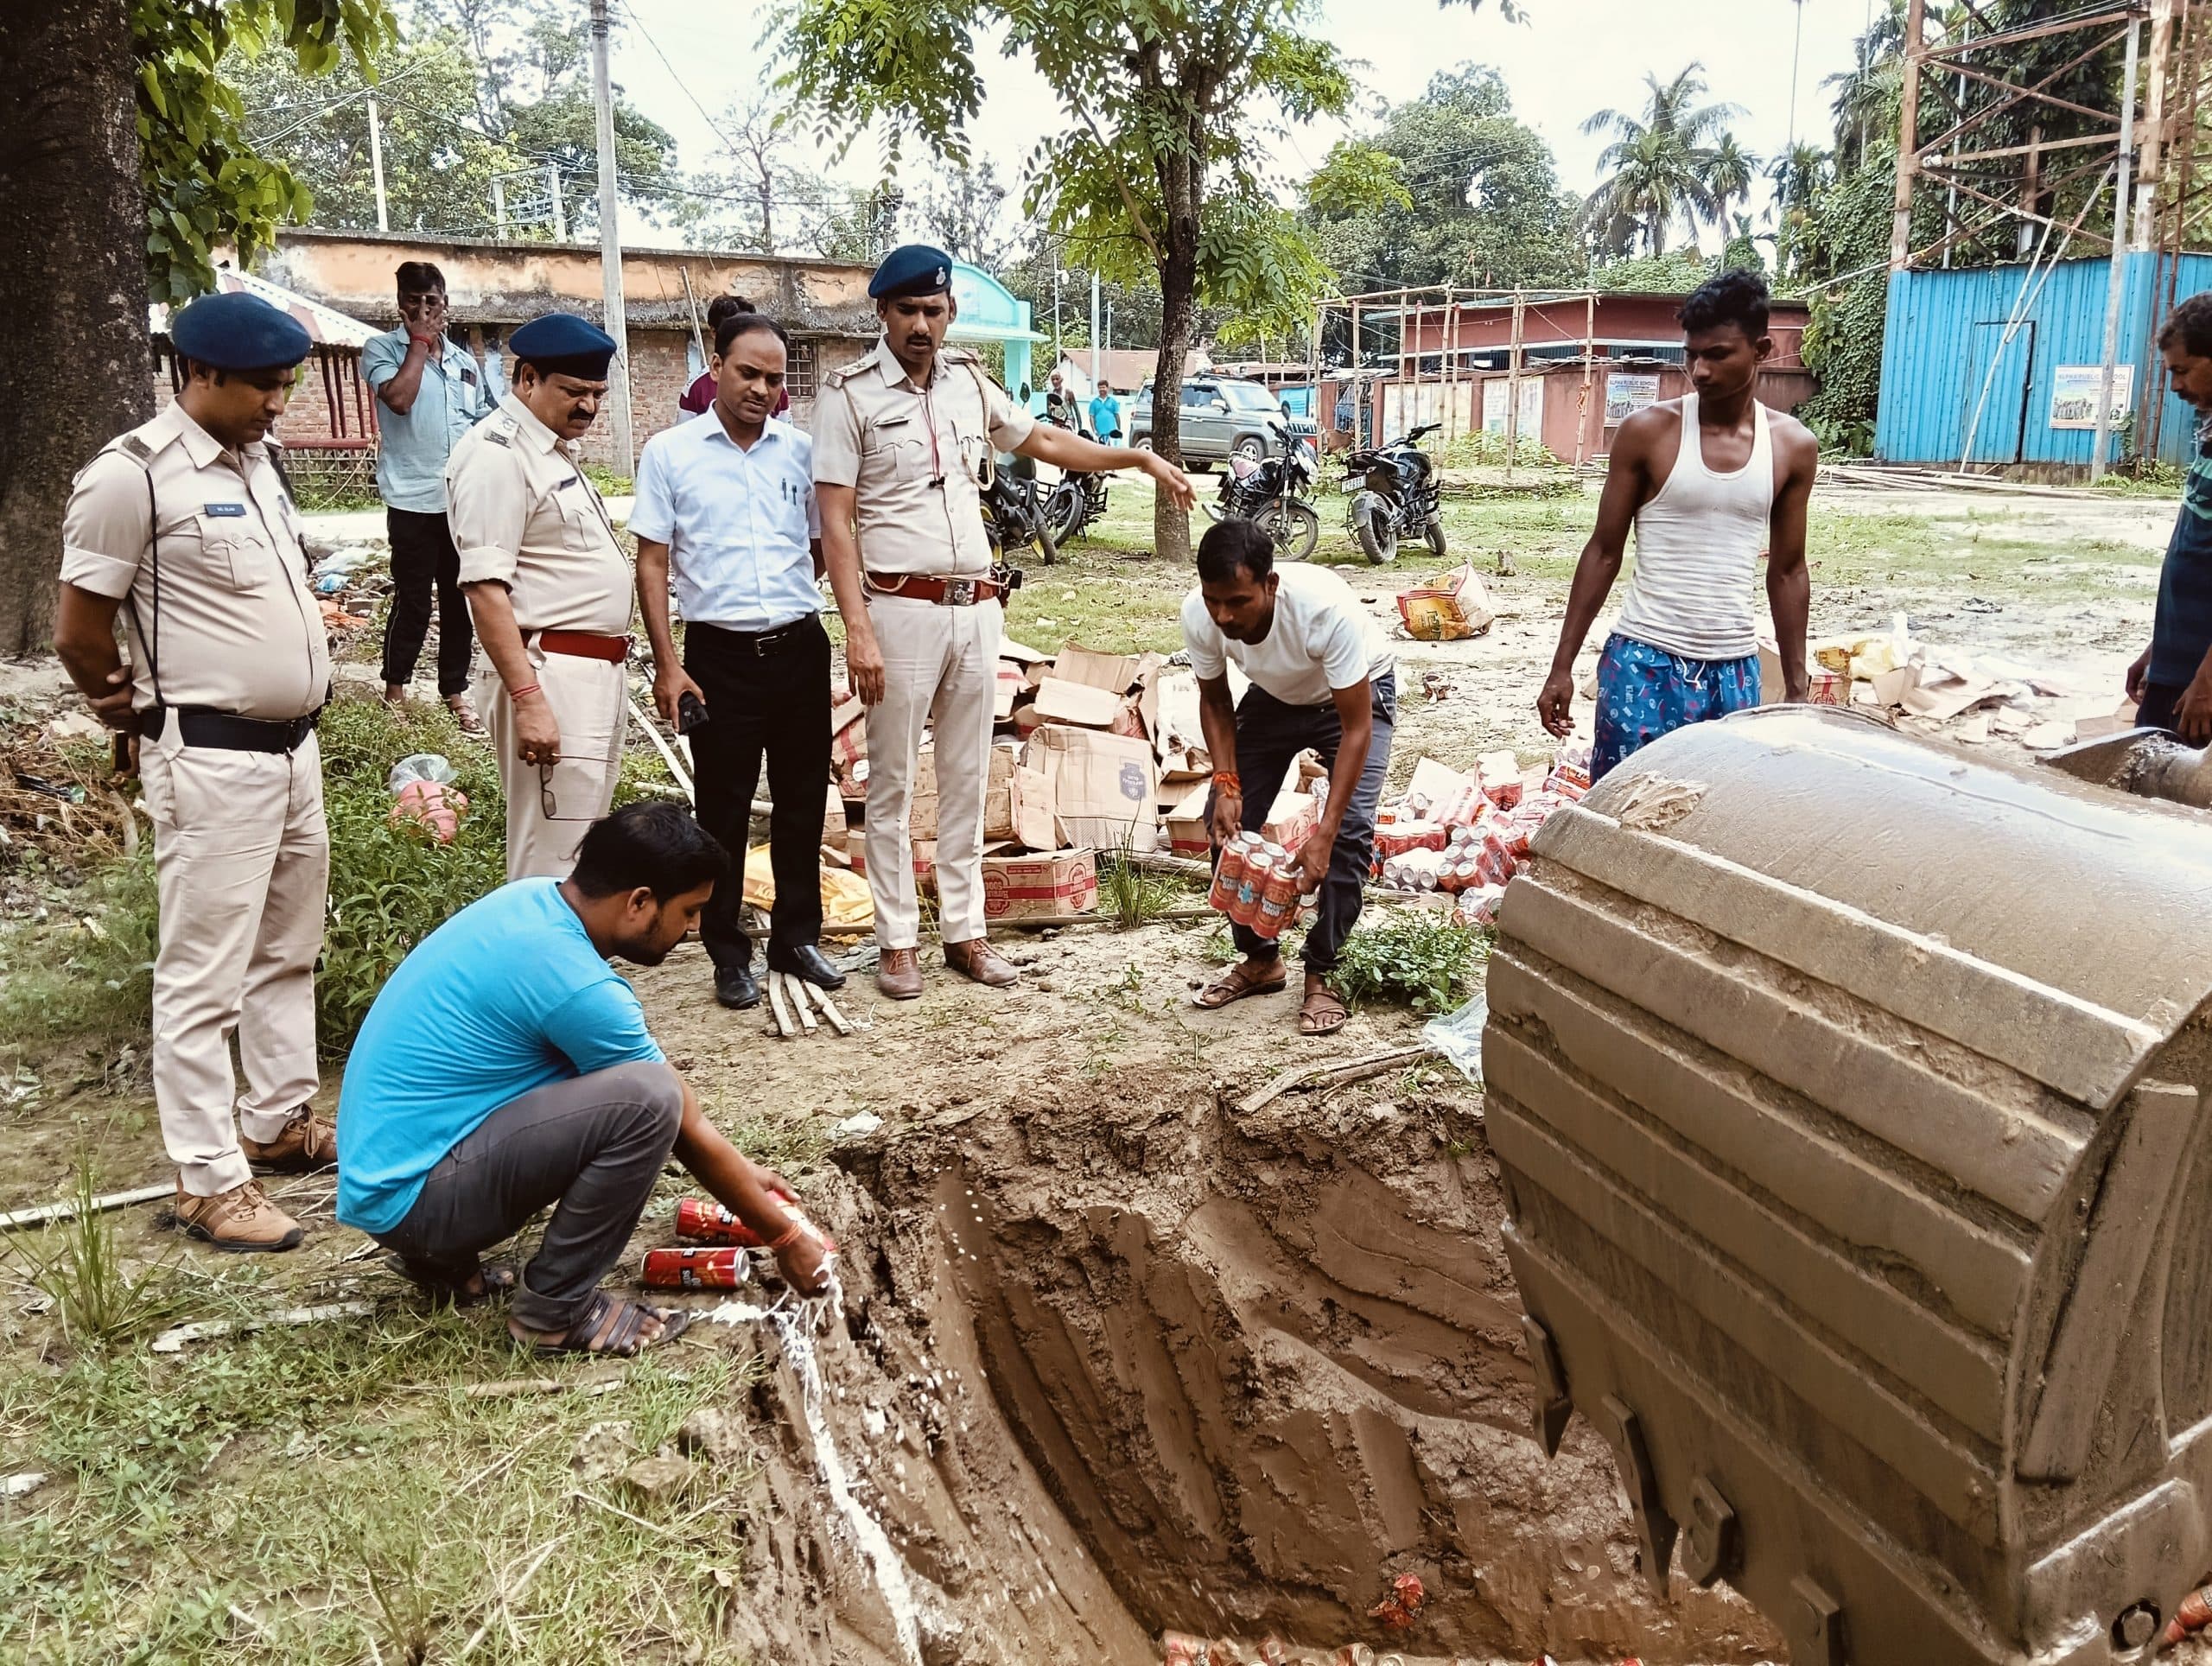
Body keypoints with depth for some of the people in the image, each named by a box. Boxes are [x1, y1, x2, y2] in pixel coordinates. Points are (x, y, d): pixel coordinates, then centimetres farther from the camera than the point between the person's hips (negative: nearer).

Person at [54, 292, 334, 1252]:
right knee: (204, 974, 0)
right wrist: (139, 710, 7)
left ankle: (279, 1123, 32)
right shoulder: (133, 476, -13)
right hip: (212, 761, -8)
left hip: (294, 747, 8)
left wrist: (298, 721, 17)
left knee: (287, 954, 18)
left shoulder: (259, 460, 11)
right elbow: (78, 635, -8)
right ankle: (209, 1180, 9)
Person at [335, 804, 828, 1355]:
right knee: (646, 1099, -23)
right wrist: (786, 1238, 2)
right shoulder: (575, 984, -23)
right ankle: (556, 1309, -5)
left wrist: (740, 1171, 19)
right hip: (408, 1197, -9)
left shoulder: (533, 898, 4)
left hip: (377, 1168, 10)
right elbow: (688, 1130, -11)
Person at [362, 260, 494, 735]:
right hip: (413, 501, -4)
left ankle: (455, 690, 20)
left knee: (459, 599, 10)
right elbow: (399, 398, -20)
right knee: (413, 602, 0)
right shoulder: (382, 348, 0)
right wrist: (419, 342, -10)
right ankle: (395, 688, 17)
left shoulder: (464, 360, 14)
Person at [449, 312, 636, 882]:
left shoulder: (556, 447, 17)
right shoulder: (497, 454, -13)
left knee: (585, 848, 17)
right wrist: (527, 700, -26)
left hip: (597, 673, 10)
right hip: (550, 680, -10)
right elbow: (485, 588, -20)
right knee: (551, 861, -7)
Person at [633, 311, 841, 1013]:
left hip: (800, 647, 3)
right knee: (723, 811, 6)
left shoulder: (802, 450, 6)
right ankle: (728, 954, 19)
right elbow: (651, 564, -2)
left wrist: (786, 595, 3)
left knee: (802, 802, 11)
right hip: (719, 655, -3)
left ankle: (797, 936, 27)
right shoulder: (669, 452, -2)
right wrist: (667, 665, -7)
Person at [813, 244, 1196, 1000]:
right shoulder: (850, 395, -6)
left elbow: (1044, 441, 25)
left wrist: (1139, 457, 20)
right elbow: (835, 523, -10)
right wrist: (858, 630, -17)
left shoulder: (969, 383, 10)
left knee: (966, 781, 10)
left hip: (977, 609, 5)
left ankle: (963, 930, 20)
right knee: (891, 784, 3)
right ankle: (897, 939, 13)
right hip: (901, 609, -5)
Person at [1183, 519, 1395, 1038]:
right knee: (1229, 824, -5)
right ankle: (1260, 960, 14)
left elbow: (1356, 729, -34)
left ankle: (1320, 976, -5)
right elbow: (1214, 701, -8)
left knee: (1350, 831, -21)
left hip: (1357, 693, -4)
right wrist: (1226, 784, -22)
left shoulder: (1327, 608, -42)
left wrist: (1324, 835, -39)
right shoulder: (1199, 615, -29)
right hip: (1275, 697, 4)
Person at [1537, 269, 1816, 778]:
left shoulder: (1793, 447, 3)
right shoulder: (1648, 432, -5)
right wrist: (1562, 666, -2)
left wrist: (1796, 685, 11)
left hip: (1734, 671, 3)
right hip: (1644, 663, -3)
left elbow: (1787, 573, 11)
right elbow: (1603, 553, 1)